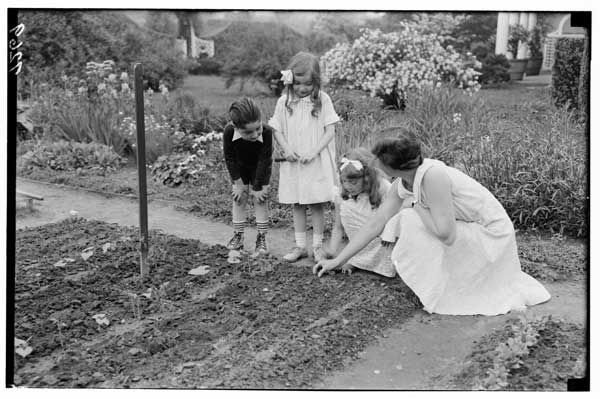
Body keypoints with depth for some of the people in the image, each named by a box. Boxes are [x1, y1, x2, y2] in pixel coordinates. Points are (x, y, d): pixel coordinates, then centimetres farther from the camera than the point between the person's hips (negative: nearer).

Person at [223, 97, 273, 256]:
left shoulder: (266, 132, -37)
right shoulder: (229, 132, -34)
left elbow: (264, 161, -27)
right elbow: (229, 158, -18)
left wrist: (258, 187, -21)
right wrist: (238, 183, -15)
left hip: (260, 169, -1)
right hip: (239, 168, 2)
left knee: (260, 200, -3)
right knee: (239, 199, 4)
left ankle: (262, 239, 7)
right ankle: (238, 236, 16)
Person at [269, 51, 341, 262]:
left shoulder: (322, 99, -6)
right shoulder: (284, 101, 1)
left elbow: (330, 131, -7)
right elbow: (277, 130, 6)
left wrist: (314, 151, -17)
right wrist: (286, 148, -11)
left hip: (317, 162, -2)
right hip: (293, 162, 3)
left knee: (317, 204, 3)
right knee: (297, 204, 10)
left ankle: (317, 245, 16)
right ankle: (300, 245, 20)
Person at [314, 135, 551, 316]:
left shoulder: (432, 175, -30)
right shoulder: (402, 184, -4)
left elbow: (445, 233, -32)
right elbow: (375, 224, 0)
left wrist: (419, 209, -15)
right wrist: (337, 261, 1)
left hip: (491, 234, -8)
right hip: (470, 231, 8)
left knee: (410, 221, -19)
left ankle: (438, 292, -1)